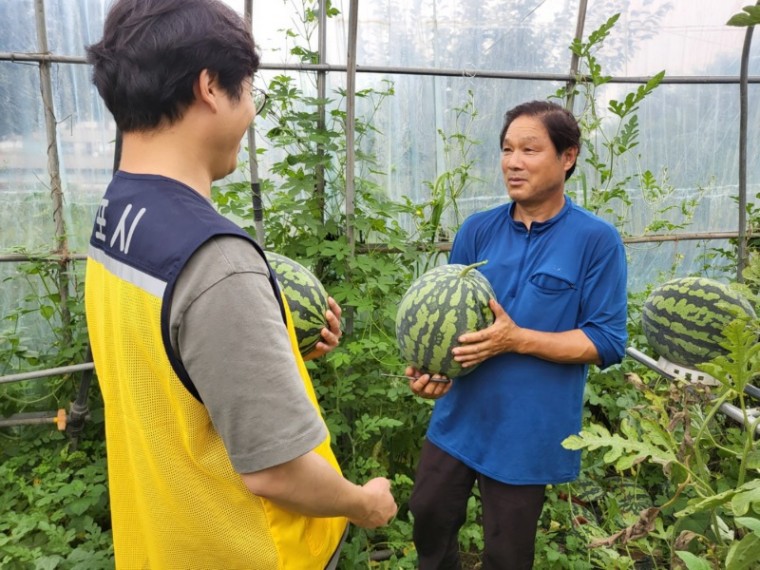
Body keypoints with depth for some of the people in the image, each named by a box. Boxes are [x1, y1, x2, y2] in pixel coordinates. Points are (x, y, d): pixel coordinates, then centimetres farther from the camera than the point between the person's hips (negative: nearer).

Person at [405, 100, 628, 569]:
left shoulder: (597, 240, -12)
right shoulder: (477, 230, -1)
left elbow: (607, 343, -13)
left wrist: (517, 340, -24)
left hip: (529, 431, -3)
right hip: (458, 417, 4)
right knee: (429, 517, 19)